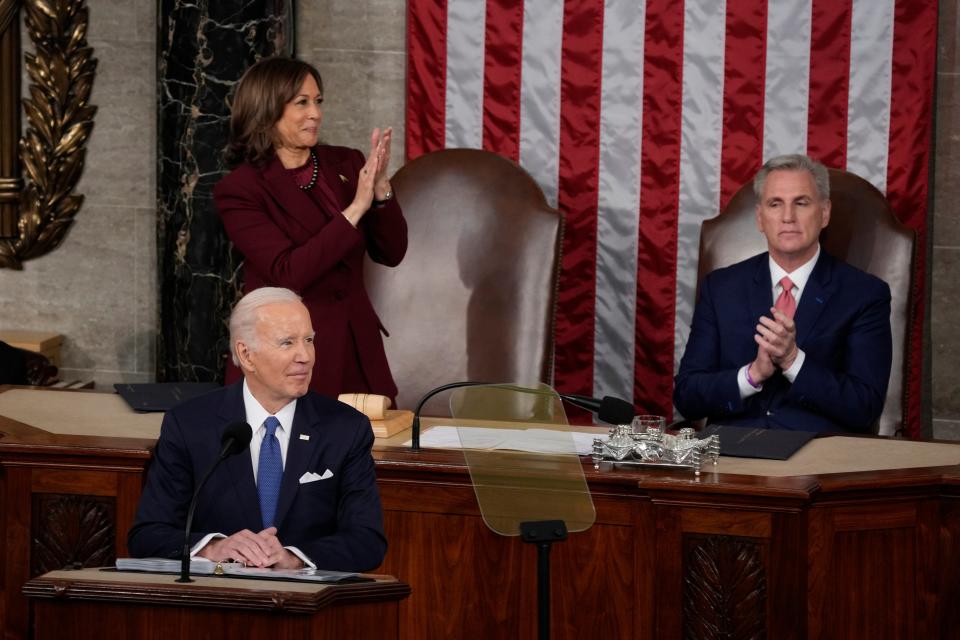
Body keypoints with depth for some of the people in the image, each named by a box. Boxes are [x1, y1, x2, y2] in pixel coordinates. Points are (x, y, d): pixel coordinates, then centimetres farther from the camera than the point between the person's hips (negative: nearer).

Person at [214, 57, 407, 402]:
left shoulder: (345, 164, 5)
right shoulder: (239, 190, -9)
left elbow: (391, 253, 3)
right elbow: (289, 274, -18)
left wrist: (381, 188, -13)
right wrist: (354, 210, -21)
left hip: (356, 351, 4)